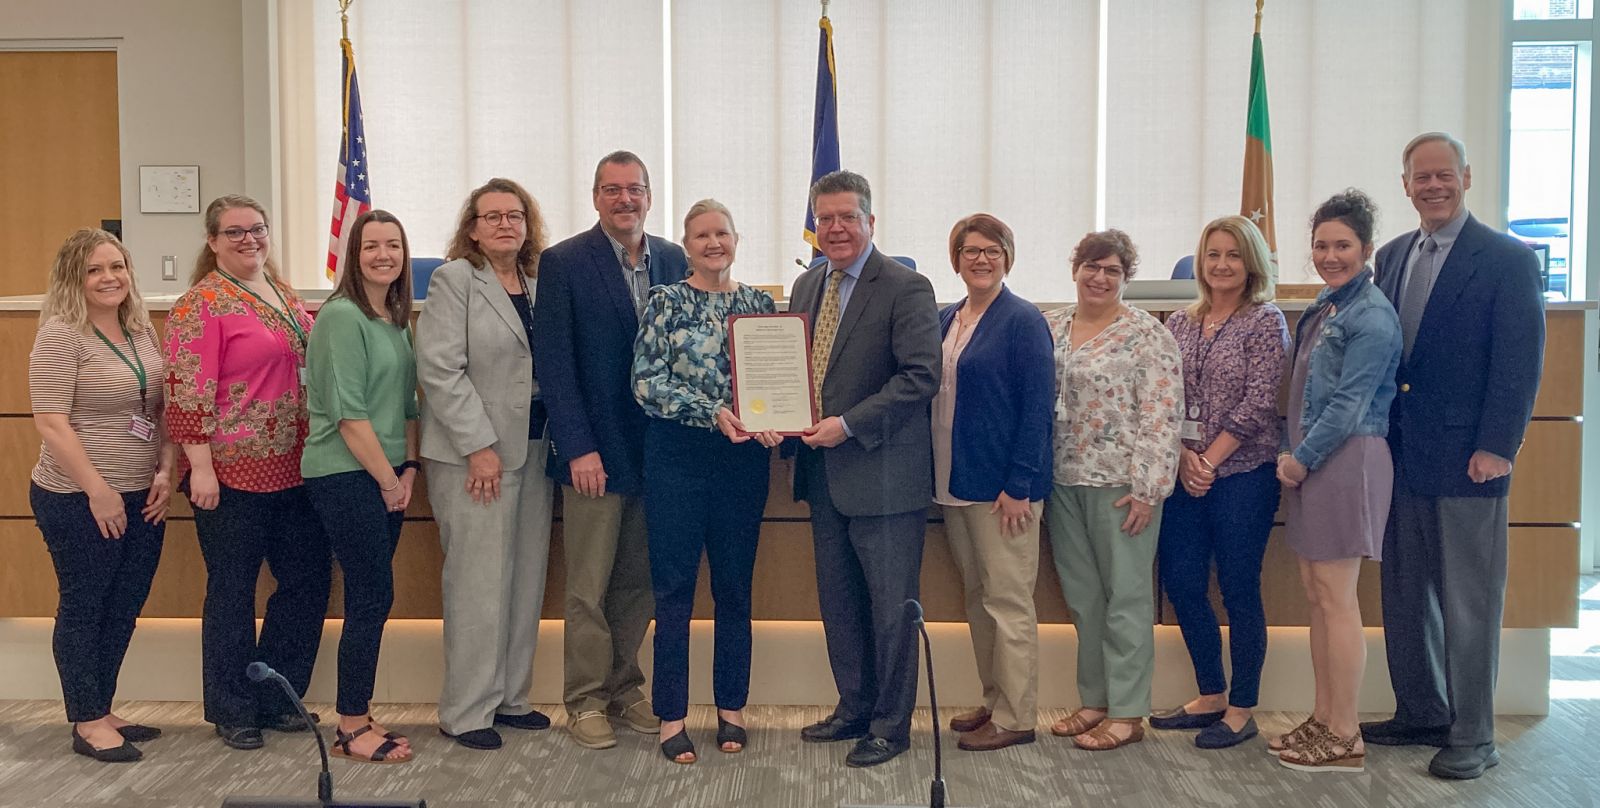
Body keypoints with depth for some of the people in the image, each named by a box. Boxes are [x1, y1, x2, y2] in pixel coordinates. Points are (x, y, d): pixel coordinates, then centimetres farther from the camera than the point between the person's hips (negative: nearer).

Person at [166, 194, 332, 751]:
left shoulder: (284, 295, 13)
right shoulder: (201, 303, -9)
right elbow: (188, 391, -15)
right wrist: (199, 465, -19)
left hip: (292, 469, 7)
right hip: (232, 474, -7)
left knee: (308, 579, 11)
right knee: (232, 590, 5)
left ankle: (275, 696, 27)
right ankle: (232, 711, 21)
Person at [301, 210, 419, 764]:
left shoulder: (397, 320, 13)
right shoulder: (342, 315, -12)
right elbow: (348, 412, -16)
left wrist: (408, 469, 5)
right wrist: (387, 478, -11)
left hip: (387, 478, 8)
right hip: (345, 475, -8)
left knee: (370, 598, 11)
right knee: (373, 597, -5)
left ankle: (357, 717, 21)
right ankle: (351, 730, 7)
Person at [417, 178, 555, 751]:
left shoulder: (539, 284, 13)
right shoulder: (454, 280, -4)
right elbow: (439, 369, -12)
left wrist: (559, 441, 4)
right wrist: (479, 446, -16)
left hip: (535, 448, 6)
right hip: (475, 453, -6)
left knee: (526, 578, 10)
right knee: (479, 584, -3)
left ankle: (509, 697, 22)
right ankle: (466, 711, 8)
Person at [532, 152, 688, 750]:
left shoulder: (673, 261, 8)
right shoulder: (563, 263, -5)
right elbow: (554, 362, -8)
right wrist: (578, 447, -14)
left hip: (657, 449, 4)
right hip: (595, 452, -4)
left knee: (637, 582, 13)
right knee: (588, 587, 4)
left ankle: (624, 688, 27)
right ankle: (586, 700, 17)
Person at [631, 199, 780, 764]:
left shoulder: (760, 304, 9)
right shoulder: (665, 302, 0)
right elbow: (646, 383, -9)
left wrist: (774, 423, -10)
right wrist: (713, 412, -19)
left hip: (744, 458, 3)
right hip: (677, 457, -3)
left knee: (735, 588, 10)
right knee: (674, 590, 2)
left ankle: (731, 708, 24)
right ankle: (672, 717, 12)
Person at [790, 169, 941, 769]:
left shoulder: (906, 288, -11)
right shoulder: (806, 286, 12)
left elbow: (921, 377, -17)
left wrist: (848, 425, -21)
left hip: (882, 474, -7)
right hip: (823, 472, 7)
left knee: (890, 606, 3)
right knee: (838, 602, 16)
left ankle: (891, 725, 17)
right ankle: (854, 709, 31)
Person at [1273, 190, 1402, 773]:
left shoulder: (1371, 316, -13)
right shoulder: (1325, 306, 15)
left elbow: (1349, 405, -17)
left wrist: (1301, 460, -11)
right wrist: (1293, 456, 9)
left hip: (1346, 461, -9)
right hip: (1310, 460, 9)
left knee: (1336, 598, -4)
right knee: (1316, 594, 13)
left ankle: (1344, 739, 5)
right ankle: (1323, 720, 23)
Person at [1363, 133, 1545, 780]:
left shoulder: (1507, 260, -6)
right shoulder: (1392, 256, 12)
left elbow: (1520, 364, -10)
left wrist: (1495, 449, -15)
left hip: (1466, 460, -6)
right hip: (1400, 457, 6)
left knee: (1468, 604, 3)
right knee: (1404, 597, 13)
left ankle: (1473, 738, 14)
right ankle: (1420, 714, 27)